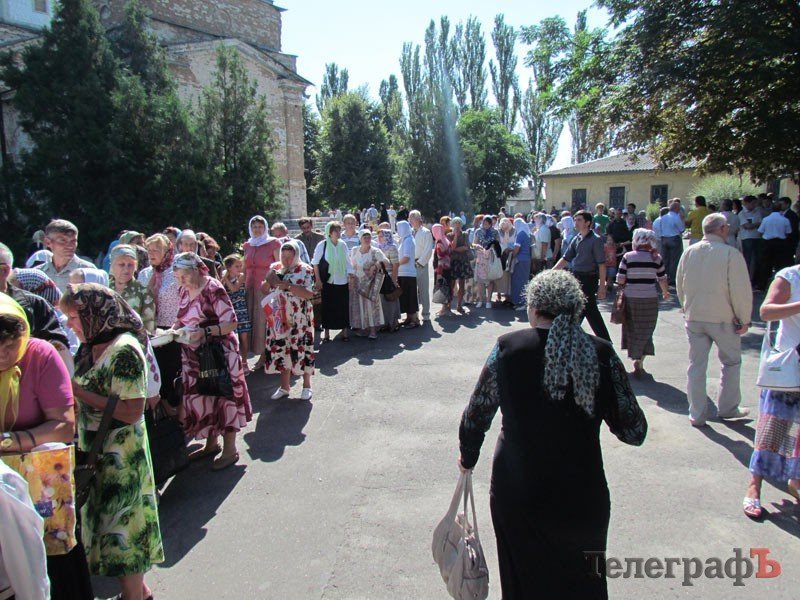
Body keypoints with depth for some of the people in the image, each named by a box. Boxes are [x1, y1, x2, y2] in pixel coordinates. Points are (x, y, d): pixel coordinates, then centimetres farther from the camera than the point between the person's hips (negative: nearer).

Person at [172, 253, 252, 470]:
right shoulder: (185, 291, 7)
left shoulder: (213, 289, -15)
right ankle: (211, 444, 31)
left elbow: (231, 323, -19)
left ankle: (230, 450, 12)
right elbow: (183, 319, 18)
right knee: (201, 398, 13)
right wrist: (173, 330, -2)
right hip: (194, 356, 7)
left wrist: (205, 332, -29)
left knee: (223, 398, 1)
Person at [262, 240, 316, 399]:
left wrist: (288, 286, -23)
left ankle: (307, 385, 17)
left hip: (299, 320, -4)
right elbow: (264, 290, 10)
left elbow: (309, 294, -16)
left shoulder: (306, 270, -6)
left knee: (301, 349, 1)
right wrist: (268, 281, -11)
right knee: (281, 350, 9)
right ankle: (284, 386, 22)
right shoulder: (275, 268, 8)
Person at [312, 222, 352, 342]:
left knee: (343, 306, 4)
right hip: (327, 282, -3)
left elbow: (347, 263, 10)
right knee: (327, 306, 2)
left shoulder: (343, 245, 4)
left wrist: (350, 278, 7)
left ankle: (345, 331, 14)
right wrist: (318, 281, -6)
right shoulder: (322, 245, -6)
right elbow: (315, 263, -3)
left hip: (342, 282, 3)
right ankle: (326, 332, 13)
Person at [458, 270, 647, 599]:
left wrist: (468, 456, 15)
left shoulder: (507, 348, -11)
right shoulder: (601, 354, -10)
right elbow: (634, 432, -6)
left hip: (517, 496, 0)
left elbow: (475, 417, -4)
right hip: (582, 499, 1)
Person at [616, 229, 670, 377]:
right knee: (645, 331, 8)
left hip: (630, 299, 0)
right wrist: (665, 292, 25)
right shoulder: (656, 258, -2)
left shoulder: (627, 257, -4)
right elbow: (662, 279, 6)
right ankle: (639, 360, -2)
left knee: (632, 329, 14)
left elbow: (620, 279, -7)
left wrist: (623, 288, 14)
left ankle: (635, 357, 22)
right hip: (649, 299, 0)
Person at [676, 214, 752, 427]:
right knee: (731, 362, 17)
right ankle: (728, 408, 25)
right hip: (723, 319, -4)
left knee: (696, 365, 8)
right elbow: (741, 290, -13)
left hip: (693, 318, 4)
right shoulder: (731, 254, -14)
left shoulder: (689, 252, 2)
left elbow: (680, 286, 11)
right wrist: (744, 319, -3)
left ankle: (697, 415, 13)